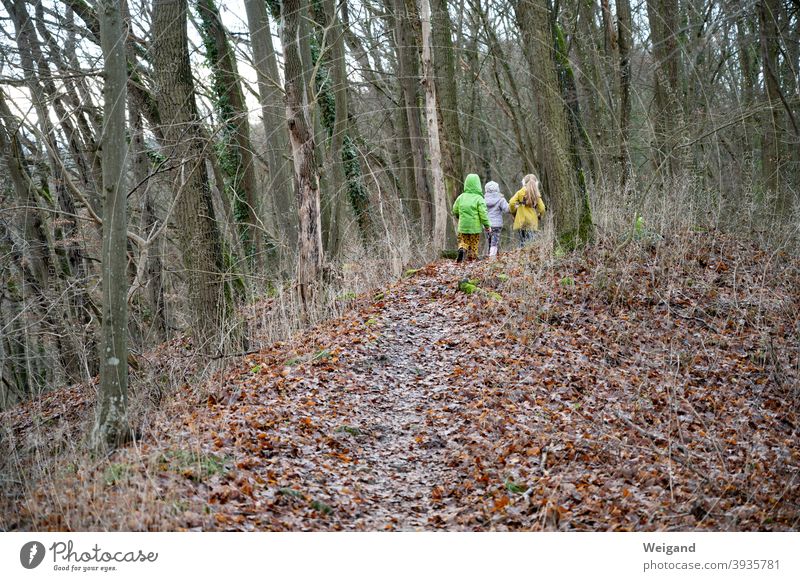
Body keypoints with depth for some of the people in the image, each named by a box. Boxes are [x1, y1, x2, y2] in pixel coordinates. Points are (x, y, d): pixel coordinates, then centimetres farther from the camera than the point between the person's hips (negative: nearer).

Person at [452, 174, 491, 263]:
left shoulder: (461, 197, 0)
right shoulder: (479, 198, -11)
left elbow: (455, 211, 9)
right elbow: (483, 214, -12)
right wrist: (487, 225, -1)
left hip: (463, 226, 2)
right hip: (475, 227, -2)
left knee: (463, 241, 14)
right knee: (474, 245, 9)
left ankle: (462, 249, -16)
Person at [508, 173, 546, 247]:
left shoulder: (520, 193, -1)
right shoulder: (536, 195, 3)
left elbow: (511, 203, -10)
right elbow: (542, 209, -1)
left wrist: (514, 212, 7)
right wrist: (538, 216, 18)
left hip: (521, 222, -1)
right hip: (532, 223, 1)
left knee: (522, 243, 2)